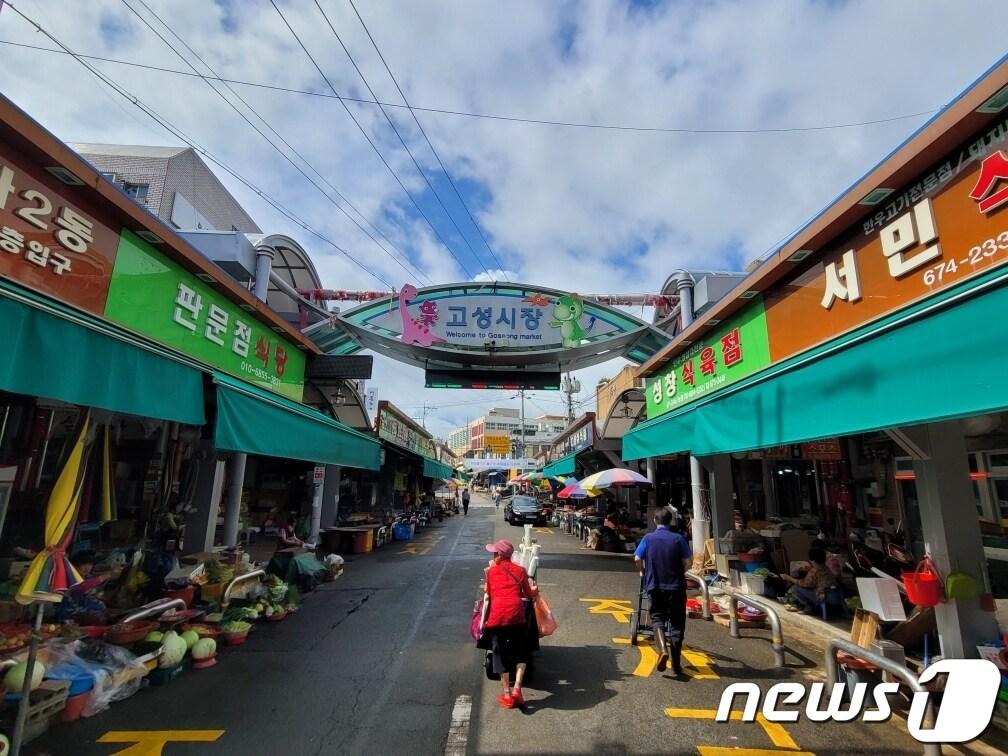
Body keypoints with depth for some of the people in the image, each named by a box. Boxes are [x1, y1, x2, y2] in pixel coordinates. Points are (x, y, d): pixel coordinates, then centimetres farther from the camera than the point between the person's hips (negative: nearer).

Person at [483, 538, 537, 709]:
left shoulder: (491, 571, 12)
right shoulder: (520, 570, 13)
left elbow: (489, 594, 17)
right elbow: (528, 594, 16)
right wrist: (535, 592, 38)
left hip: (497, 614, 0)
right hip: (516, 613, 1)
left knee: (500, 653, 14)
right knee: (521, 651, 18)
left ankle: (507, 695, 19)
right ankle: (517, 688, 4)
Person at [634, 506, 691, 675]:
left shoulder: (648, 538, -2)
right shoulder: (678, 538, -5)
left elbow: (637, 559, -5)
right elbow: (688, 562, -7)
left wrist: (644, 572, 14)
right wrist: (680, 572, 13)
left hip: (655, 585, 0)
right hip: (676, 586, 0)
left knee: (657, 617, 14)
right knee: (677, 623, 11)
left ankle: (663, 649, -11)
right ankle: (676, 664, 14)